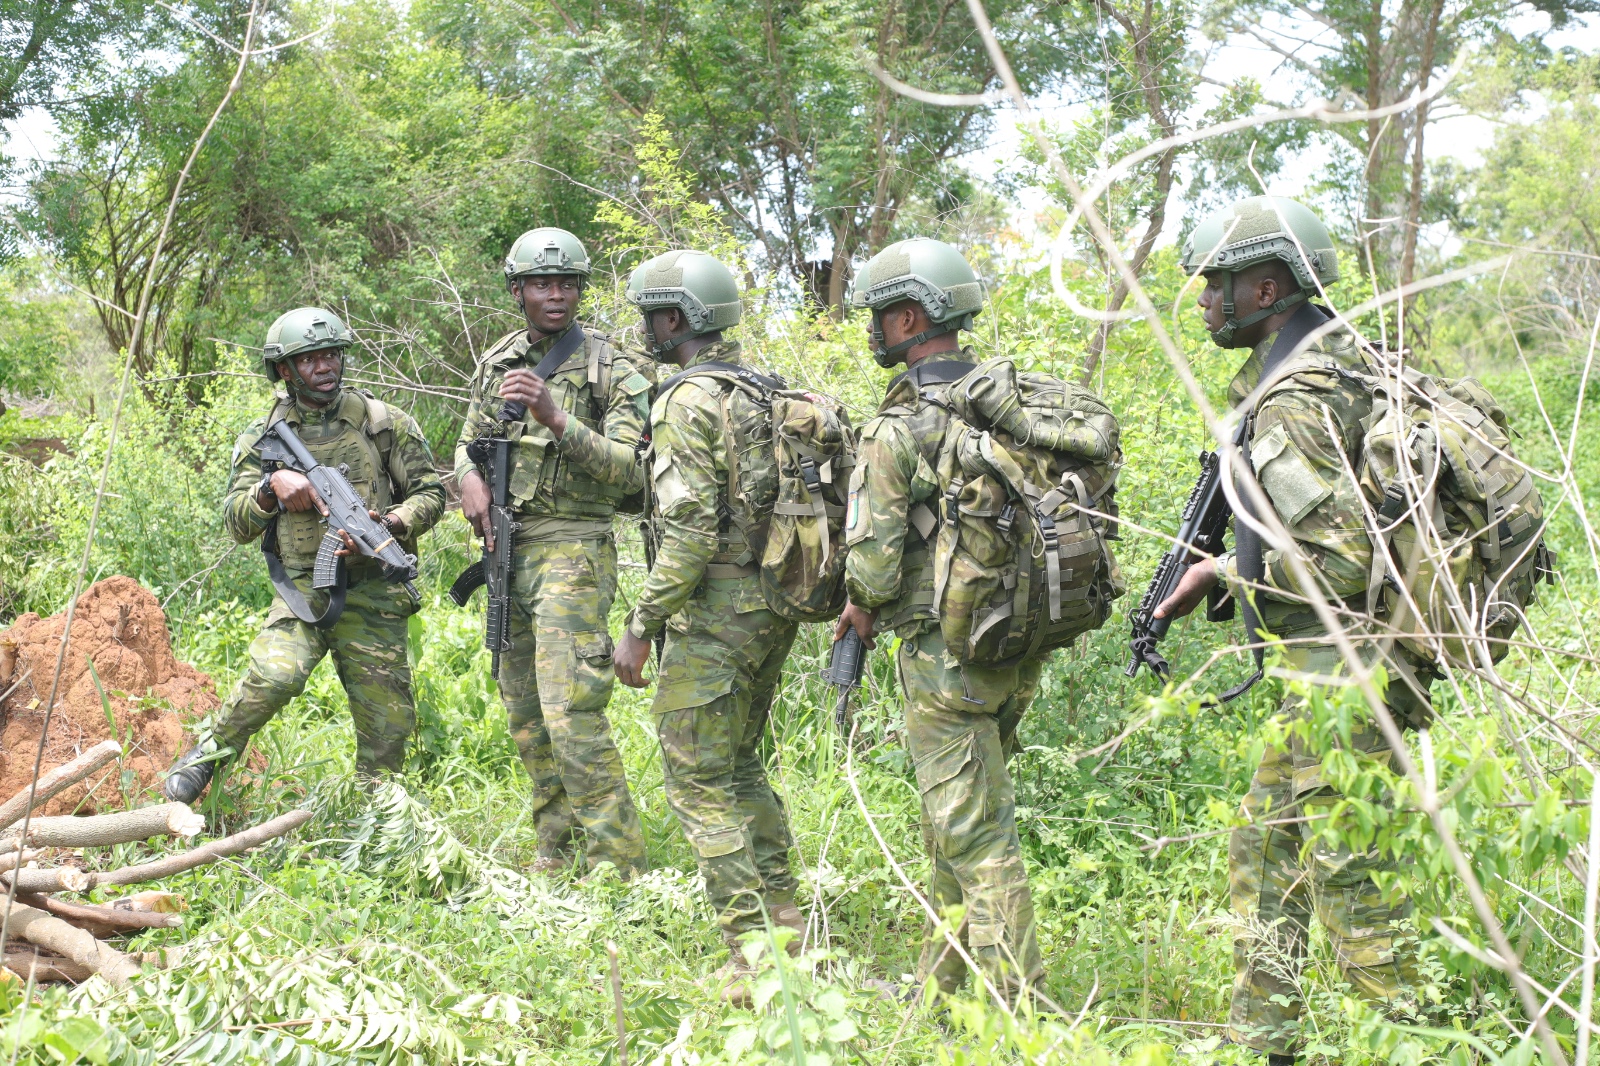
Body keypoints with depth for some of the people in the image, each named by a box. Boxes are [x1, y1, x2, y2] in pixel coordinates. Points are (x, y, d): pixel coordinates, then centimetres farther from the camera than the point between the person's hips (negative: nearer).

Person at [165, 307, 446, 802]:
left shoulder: (385, 422, 4)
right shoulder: (264, 437, 7)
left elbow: (429, 492, 6)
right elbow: (237, 524, 6)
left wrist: (388, 525, -13)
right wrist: (272, 486, -14)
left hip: (372, 594, 1)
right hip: (302, 590, -1)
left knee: (388, 722, 1)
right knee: (276, 674, -28)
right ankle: (210, 752, -4)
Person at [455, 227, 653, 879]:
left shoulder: (611, 368, -7)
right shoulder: (496, 363, 12)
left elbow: (630, 469, -15)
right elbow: (469, 441, 22)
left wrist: (554, 418, -26)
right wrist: (470, 477, -1)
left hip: (572, 550, -7)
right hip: (507, 549, 7)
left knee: (571, 714, -17)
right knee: (525, 714, 12)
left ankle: (622, 870, -13)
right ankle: (557, 856, 23)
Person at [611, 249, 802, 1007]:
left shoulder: (687, 402, -15)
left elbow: (689, 531, -22)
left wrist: (641, 627, -17)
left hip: (716, 609, -9)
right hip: (777, 603, 9)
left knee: (698, 780, -3)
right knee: (741, 763, 22)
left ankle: (753, 959, -6)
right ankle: (784, 921, 25)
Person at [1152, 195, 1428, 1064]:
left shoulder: (1293, 404, -20)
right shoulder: (1340, 362, 12)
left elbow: (1344, 559, -26)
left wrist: (1228, 570, -14)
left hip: (1342, 675, -11)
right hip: (1330, 672, 11)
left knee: (1351, 879, -5)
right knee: (1264, 854, 18)